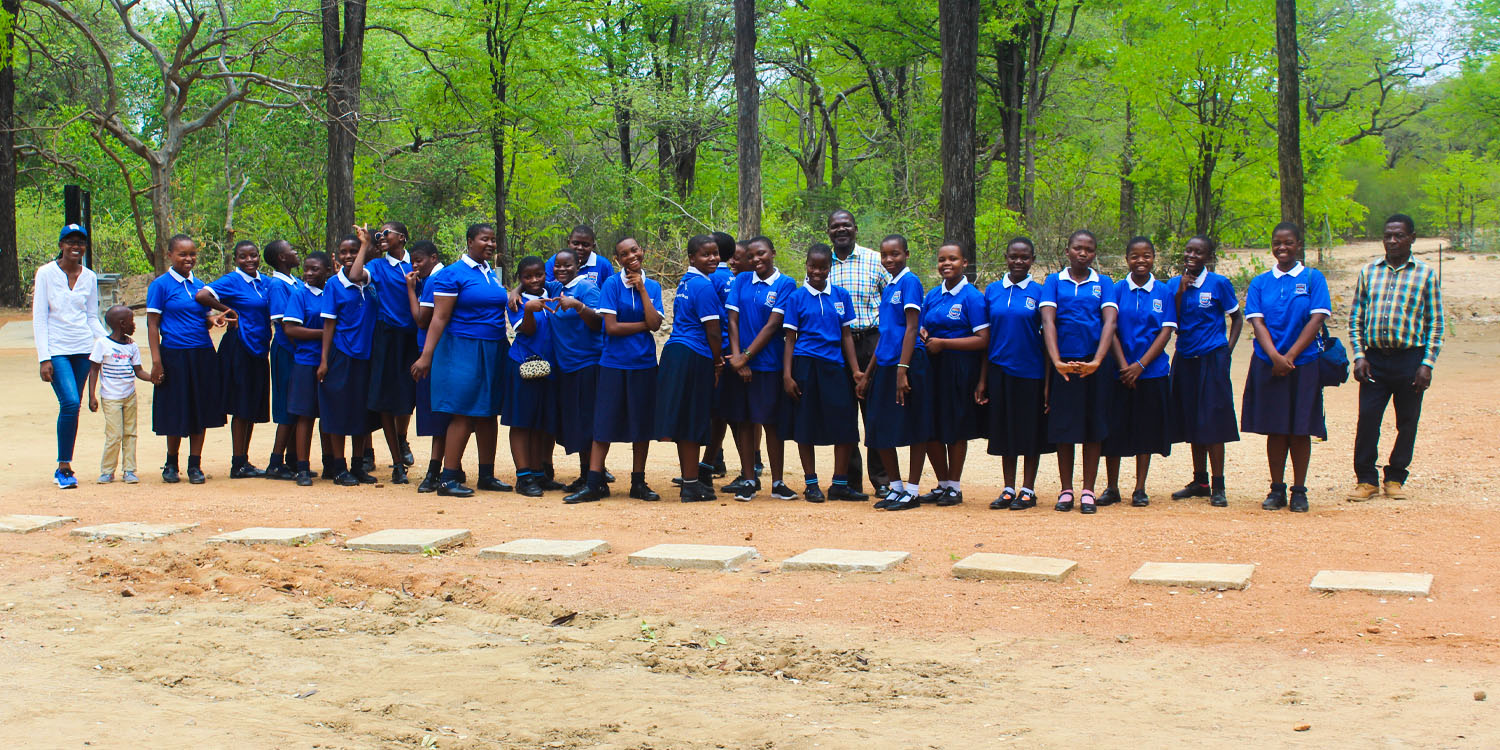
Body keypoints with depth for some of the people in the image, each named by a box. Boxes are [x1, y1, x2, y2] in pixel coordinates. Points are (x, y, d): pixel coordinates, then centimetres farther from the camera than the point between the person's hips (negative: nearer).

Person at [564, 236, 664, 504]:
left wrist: (641, 288, -9)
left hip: (644, 363, 3)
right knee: (605, 422, -2)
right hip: (613, 363, -3)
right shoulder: (612, 284, -4)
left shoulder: (652, 287, 6)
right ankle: (593, 485, 1)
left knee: (642, 423, 7)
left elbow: (655, 324, -9)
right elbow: (611, 327, -11)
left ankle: (638, 483, 17)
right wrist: (644, 325, -6)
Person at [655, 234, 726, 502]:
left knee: (686, 422, 12)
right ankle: (692, 485, 0)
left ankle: (690, 479, 19)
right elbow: (712, 332, -13)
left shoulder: (685, 282, 16)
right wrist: (718, 363, 3)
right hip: (694, 358, -9)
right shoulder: (704, 286, -12)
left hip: (675, 350, 9)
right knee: (692, 423, -4)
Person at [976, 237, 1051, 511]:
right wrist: (982, 379, 5)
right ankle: (1008, 489, 18)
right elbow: (986, 338, 9)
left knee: (1031, 433, 4)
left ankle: (1028, 490, 13)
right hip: (1000, 371, 3)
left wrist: (1048, 383, -6)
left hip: (1031, 372, -3)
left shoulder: (1039, 293, -2)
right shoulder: (992, 291, 6)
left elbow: (1047, 339, -1)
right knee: (1005, 432, 9)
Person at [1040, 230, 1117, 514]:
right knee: (1063, 428, 4)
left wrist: (1097, 361, -19)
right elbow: (1048, 322, -6)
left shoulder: (1103, 283, 7)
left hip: (1094, 365, 1)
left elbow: (1110, 322, -5)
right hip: (1063, 364, 0)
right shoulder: (1054, 282, 5)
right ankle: (1066, 491, 13)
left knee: (1094, 429, 4)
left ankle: (1088, 491, 12)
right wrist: (1056, 362, -20)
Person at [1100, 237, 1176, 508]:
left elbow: (1166, 332, -3)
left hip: (1152, 372, 0)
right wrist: (1123, 365, -13)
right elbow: (1111, 329, -1)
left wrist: (1140, 365, -12)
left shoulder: (1163, 292, 2)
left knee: (1146, 430, 5)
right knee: (1114, 430, 2)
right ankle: (1111, 488, 13)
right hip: (1120, 372, 0)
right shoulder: (1117, 290, 2)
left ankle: (1140, 490, 13)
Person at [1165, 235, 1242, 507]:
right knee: (1192, 422, 10)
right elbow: (1172, 325, 0)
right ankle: (1200, 481, 21)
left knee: (1212, 423, -6)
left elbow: (1237, 317, 5)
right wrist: (1181, 292, -10)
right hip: (1184, 360, 4)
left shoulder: (1218, 284, -4)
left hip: (1212, 360, -4)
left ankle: (1218, 487, -1)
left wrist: (1228, 349, -5)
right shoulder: (1174, 285, 6)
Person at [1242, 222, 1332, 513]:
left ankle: (1299, 491, 8)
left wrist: (1290, 355, -13)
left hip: (1303, 363, -1)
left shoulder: (1313, 278, 2)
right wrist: (1274, 355, -16)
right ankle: (1277, 489, 13)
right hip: (1268, 365, 2)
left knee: (1300, 430, 1)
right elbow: (1256, 320, -1)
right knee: (1275, 429, 5)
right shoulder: (1260, 282, 7)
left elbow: (1317, 319, -5)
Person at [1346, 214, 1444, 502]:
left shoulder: (1425, 274, 3)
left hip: (1410, 358, -1)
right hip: (1374, 358, 1)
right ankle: (1366, 479, 7)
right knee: (1367, 418, -4)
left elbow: (1435, 323, 3)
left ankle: (1395, 478, 19)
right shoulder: (1369, 272, 9)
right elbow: (1355, 318, 11)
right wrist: (1359, 356, 0)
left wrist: (1427, 364, -5)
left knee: (1407, 422, 6)